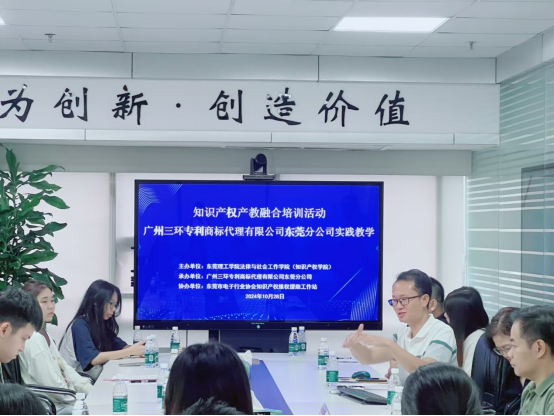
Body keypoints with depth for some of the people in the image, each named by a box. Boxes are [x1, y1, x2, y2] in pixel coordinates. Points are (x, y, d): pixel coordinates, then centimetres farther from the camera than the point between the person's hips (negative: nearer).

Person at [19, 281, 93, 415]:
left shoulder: (43, 335, 12)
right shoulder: (33, 339, -19)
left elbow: (64, 368, 13)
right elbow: (53, 385, -20)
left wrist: (91, 391, 1)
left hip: (61, 400, 9)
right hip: (51, 406, -9)